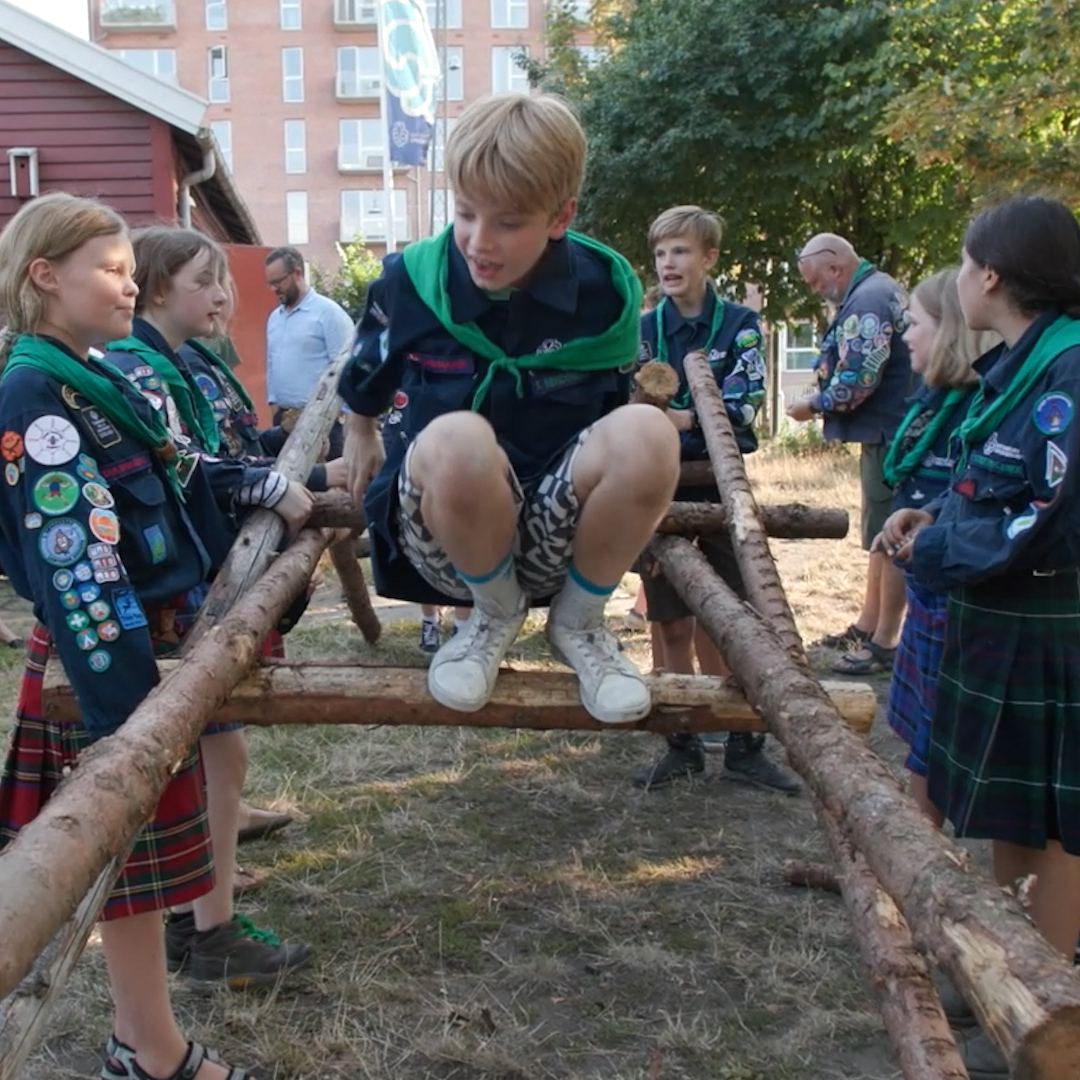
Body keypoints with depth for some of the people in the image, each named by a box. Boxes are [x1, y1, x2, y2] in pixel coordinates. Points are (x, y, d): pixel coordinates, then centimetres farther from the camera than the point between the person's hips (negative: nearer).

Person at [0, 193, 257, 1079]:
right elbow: (76, 567, -24)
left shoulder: (95, 380, 11)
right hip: (105, 659, -9)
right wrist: (128, 707, -27)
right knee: (132, 854, 3)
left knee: (137, 852, 17)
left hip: (151, 639, 9)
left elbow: (166, 506, 20)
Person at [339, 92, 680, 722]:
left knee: (647, 433, -31)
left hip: (559, 535, 1)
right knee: (456, 440, -37)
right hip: (443, 539, -1)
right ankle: (495, 615, -5)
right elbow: (365, 386, 16)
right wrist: (361, 441, 31)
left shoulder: (606, 291, -6)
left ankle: (579, 621, -3)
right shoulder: (412, 280, -7)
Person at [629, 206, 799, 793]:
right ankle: (682, 744, 20)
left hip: (720, 488, -1)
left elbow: (743, 407, -12)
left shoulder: (738, 324, -1)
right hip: (661, 490, 1)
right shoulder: (645, 329, 4)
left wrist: (686, 419, -26)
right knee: (672, 626, 8)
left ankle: (743, 744, 16)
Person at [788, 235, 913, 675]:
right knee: (881, 534, 17)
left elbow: (857, 380, -23)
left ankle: (884, 642, 2)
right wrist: (823, 400, 9)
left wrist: (814, 405, -7)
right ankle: (868, 626, 28)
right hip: (888, 431, 11)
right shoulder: (880, 290, 16)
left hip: (889, 435, -11)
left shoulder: (867, 300, -17)